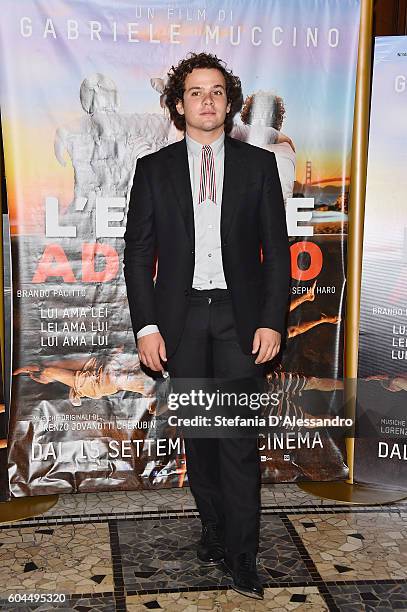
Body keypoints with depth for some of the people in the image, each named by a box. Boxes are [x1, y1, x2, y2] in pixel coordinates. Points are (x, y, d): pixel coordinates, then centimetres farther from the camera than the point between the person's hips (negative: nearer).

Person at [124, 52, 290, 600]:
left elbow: (276, 248, 3)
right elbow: (138, 252, 4)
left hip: (241, 317, -1)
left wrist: (272, 322, -6)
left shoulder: (258, 164, 5)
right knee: (197, 433, 10)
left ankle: (242, 557, 9)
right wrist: (147, 325, -5)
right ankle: (213, 528, 28)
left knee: (240, 437, -2)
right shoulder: (154, 169, 6)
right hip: (181, 316, 1)